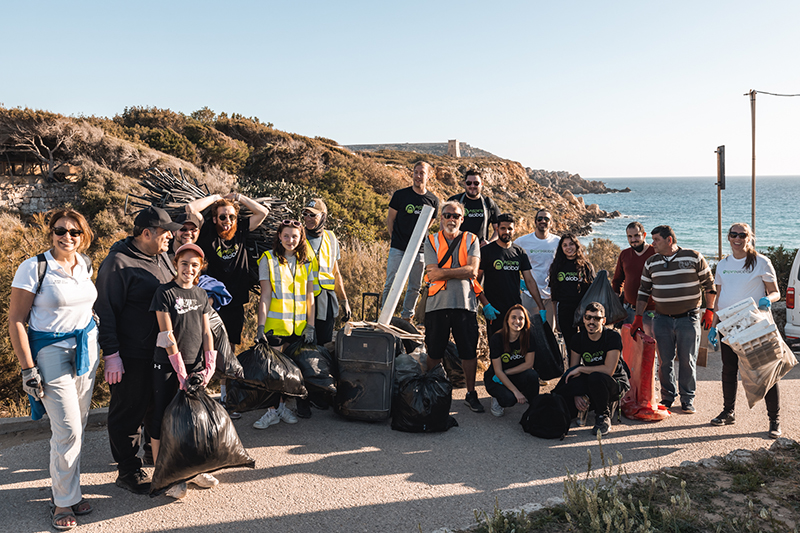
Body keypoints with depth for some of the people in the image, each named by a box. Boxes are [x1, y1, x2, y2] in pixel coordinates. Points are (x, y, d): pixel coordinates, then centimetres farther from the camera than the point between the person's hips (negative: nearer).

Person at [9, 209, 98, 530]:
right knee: (68, 430, -7)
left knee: (78, 426, 11)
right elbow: (16, 320, -11)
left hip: (86, 349, 6)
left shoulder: (85, 265, 5)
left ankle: (69, 491, 26)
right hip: (51, 353, -6)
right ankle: (63, 501, 11)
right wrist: (28, 368, -14)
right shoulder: (33, 268, -13)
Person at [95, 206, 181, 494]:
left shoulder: (162, 257, 10)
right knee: (128, 411, 4)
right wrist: (111, 354, -19)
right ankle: (127, 470, 16)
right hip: (131, 356, -8)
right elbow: (105, 310, -16)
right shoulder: (118, 263, -15)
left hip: (162, 350, 8)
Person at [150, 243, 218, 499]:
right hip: (167, 366, -5)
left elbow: (206, 331, 10)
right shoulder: (165, 293, -8)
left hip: (196, 365, 5)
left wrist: (209, 365, 0)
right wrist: (181, 371, -14)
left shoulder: (201, 294, 9)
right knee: (163, 419, 1)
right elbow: (167, 335, -12)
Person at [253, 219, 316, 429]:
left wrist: (310, 325, 1)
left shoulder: (305, 262, 9)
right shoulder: (269, 259, -1)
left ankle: (283, 406, 21)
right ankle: (272, 410, 4)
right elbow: (265, 296, -6)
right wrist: (260, 326, -13)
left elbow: (309, 296, 8)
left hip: (298, 325, 4)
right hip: (275, 323, -3)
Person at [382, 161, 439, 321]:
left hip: (419, 250, 2)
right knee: (391, 284, -3)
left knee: (415, 287, 8)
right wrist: (397, 238, 4)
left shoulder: (433, 200, 6)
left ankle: (406, 317, 22)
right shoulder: (400, 195, -1)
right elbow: (389, 219, 7)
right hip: (398, 249, -2)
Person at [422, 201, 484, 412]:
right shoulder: (431, 240, 7)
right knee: (434, 353, 6)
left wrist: (443, 272, -9)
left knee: (469, 352, 4)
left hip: (465, 303, 0)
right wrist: (460, 272, -7)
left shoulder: (471, 240, 8)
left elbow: (472, 270, -7)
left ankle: (471, 394, 18)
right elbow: (432, 273, -6)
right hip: (438, 303, 0)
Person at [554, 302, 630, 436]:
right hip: (591, 385, 4)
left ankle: (603, 416, -14)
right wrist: (576, 395, -17)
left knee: (595, 377, -40)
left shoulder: (613, 337, -17)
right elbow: (572, 370, -1)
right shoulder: (579, 338, -2)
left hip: (617, 383, -4)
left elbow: (608, 370, -28)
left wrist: (580, 369, -20)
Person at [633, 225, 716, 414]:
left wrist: (709, 311, -2)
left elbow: (709, 284, 3)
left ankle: (688, 399, 14)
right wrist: (638, 317, 7)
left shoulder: (694, 258, -3)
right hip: (662, 319, 3)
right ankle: (667, 397, 19)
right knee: (665, 361, 5)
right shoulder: (651, 263, 7)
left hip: (688, 319, -3)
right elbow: (643, 291, 12)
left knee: (687, 360, 1)